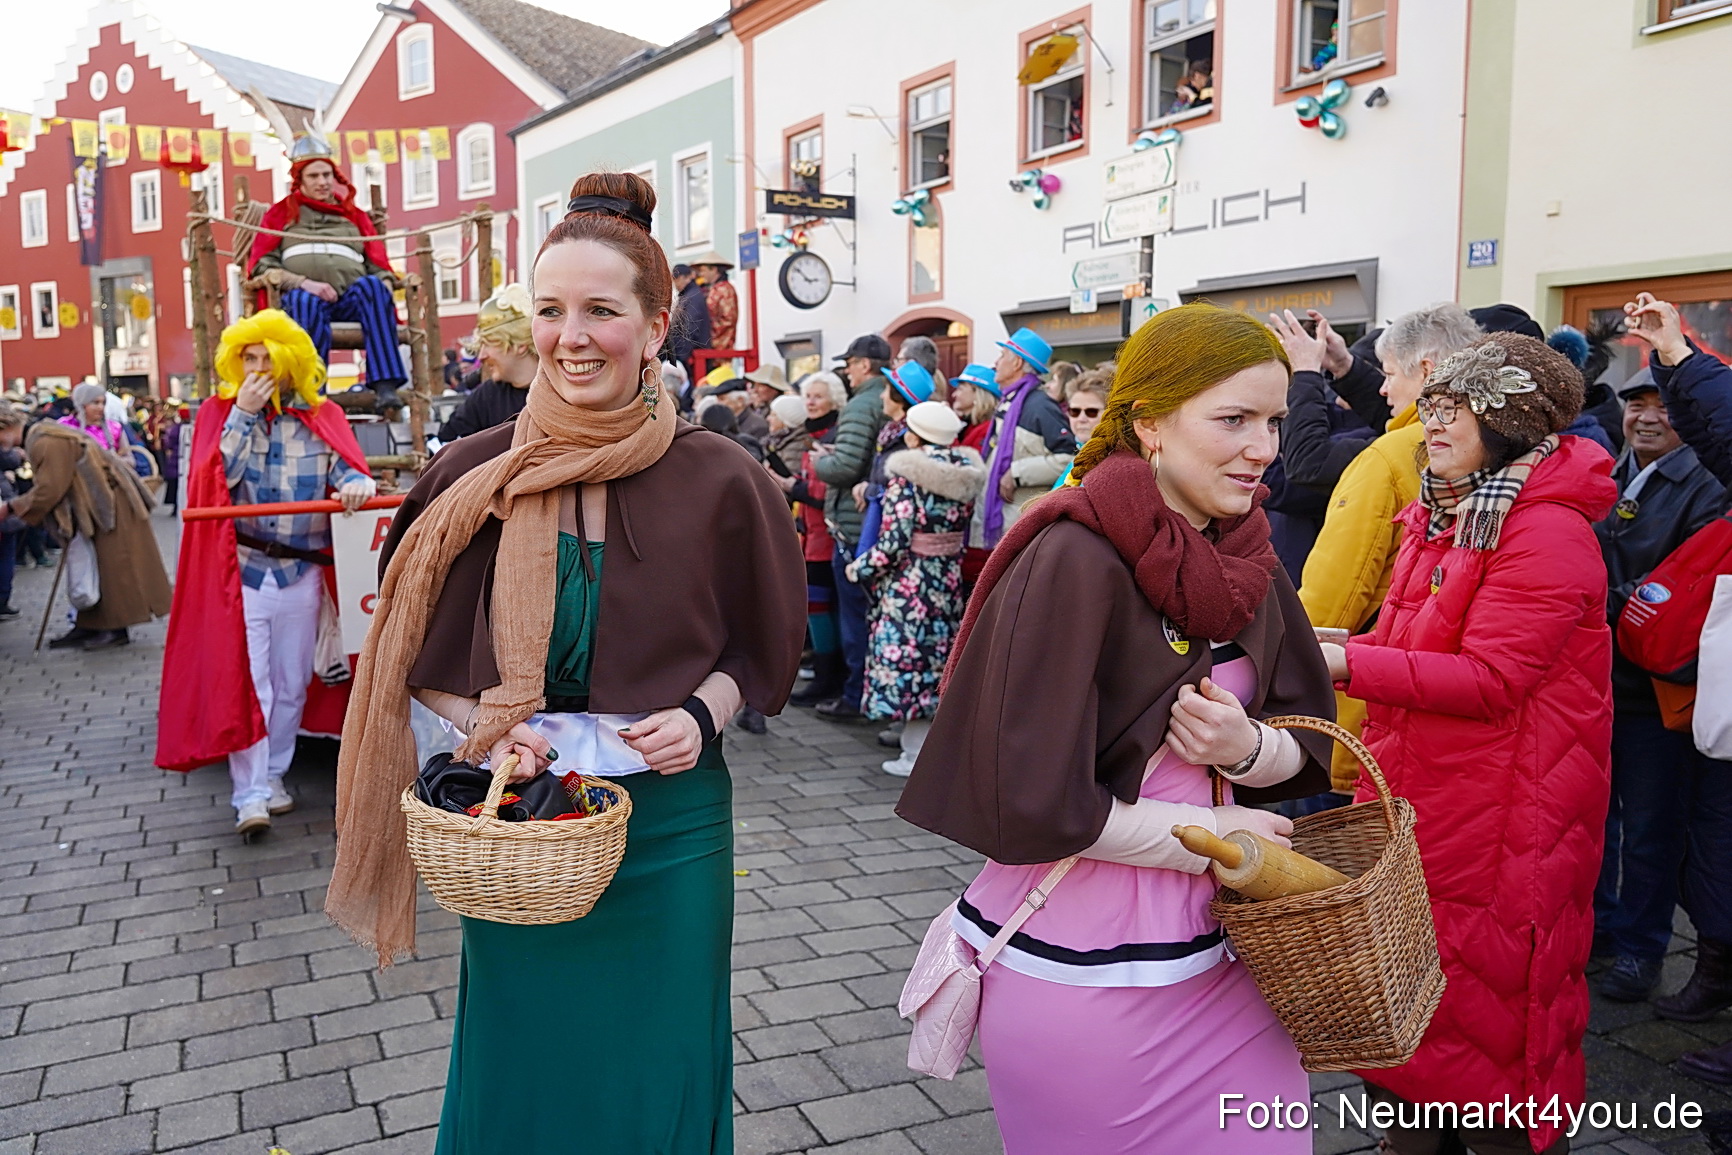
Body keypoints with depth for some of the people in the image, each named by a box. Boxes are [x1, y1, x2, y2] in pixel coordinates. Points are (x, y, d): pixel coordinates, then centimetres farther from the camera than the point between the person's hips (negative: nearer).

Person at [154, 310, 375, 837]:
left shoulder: (322, 417, 4)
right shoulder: (220, 412, 3)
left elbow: (348, 467, -8)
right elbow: (217, 477, -11)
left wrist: (356, 484, -32)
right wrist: (244, 414, -14)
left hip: (303, 573, 2)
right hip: (242, 571, -1)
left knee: (292, 684, 11)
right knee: (246, 683, -5)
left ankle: (273, 775, 26)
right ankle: (250, 795, -2)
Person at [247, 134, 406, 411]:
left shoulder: (354, 216, 29)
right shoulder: (282, 212, 22)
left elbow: (379, 266, 19)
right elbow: (261, 265, 9)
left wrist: (385, 285, -6)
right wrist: (303, 282, -10)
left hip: (350, 299, 2)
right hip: (300, 298, -1)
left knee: (372, 285, -33)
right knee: (308, 301, -39)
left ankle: (385, 386, -44)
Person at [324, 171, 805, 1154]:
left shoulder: (718, 481, -8)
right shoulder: (476, 476, -4)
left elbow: (758, 644, 5)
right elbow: (420, 655, 5)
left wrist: (703, 713, -14)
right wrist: (486, 729, -12)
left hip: (669, 823, -1)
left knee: (657, 1069, 15)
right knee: (519, 1069, 17)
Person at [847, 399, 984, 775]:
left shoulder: (906, 478, -15)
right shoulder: (965, 476, 3)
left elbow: (893, 543, -18)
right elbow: (962, 534, 7)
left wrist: (860, 568, -4)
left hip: (908, 585, -7)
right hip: (949, 583, 7)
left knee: (905, 659, 3)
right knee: (937, 658, 15)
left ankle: (916, 755, 7)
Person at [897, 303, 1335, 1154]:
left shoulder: (1245, 561, 2)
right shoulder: (1076, 559, -20)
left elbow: (1308, 747, 7)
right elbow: (1034, 803, -22)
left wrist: (1250, 748, -15)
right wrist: (1214, 836, -13)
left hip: (1214, 945, 6)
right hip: (1084, 971, -6)